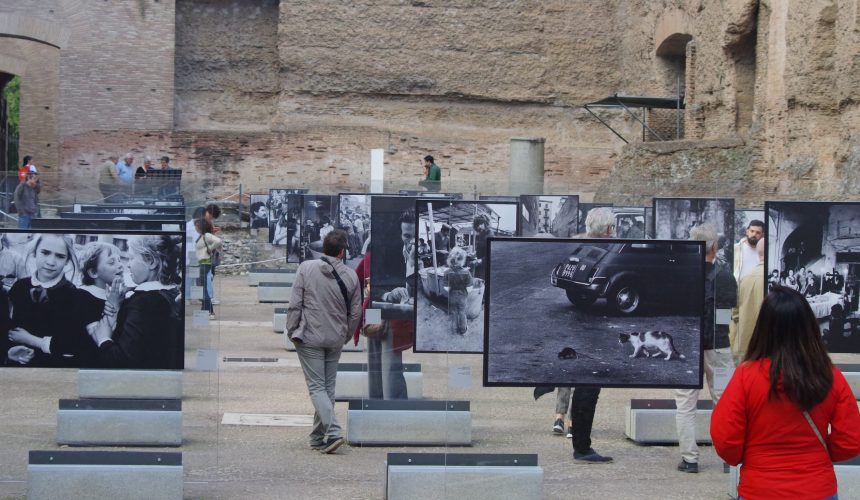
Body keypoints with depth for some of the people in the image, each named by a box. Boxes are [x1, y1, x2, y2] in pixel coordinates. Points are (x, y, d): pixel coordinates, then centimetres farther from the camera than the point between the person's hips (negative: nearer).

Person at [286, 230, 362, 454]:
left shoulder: (306, 268, -6)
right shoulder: (350, 275, 0)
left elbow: (294, 304, -7)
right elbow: (355, 313, 5)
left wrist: (292, 331, 3)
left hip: (310, 337, -3)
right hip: (336, 340, 3)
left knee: (317, 387, -1)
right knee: (328, 387, 13)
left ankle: (333, 431, -16)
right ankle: (319, 437, 18)